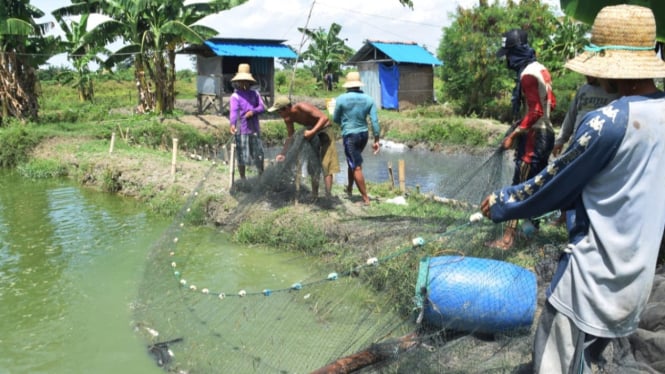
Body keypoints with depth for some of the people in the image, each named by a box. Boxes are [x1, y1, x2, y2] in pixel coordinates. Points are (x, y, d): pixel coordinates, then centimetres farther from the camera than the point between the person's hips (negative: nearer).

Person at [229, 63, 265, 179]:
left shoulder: (255, 93, 10)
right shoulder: (235, 96, -7)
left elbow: (262, 107, 4)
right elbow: (233, 111, -21)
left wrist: (253, 111, -16)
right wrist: (232, 124, -39)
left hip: (255, 128, 4)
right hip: (241, 130, -4)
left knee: (259, 153, 12)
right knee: (242, 156, 2)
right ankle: (242, 179, 16)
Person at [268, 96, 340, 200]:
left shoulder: (303, 107, -30)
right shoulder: (288, 118, -9)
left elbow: (325, 118, -35)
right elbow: (291, 137, 1)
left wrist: (312, 132, -42)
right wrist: (283, 153, -8)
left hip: (324, 130, -8)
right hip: (311, 132, 8)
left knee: (325, 163, -13)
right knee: (313, 164, 11)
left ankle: (328, 195, -15)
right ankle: (314, 195, 21)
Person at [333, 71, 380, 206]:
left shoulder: (341, 99, -11)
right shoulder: (368, 99, -2)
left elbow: (335, 119, 1)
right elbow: (375, 121, -4)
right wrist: (376, 140, 2)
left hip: (350, 135, -5)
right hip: (364, 134, 5)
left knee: (357, 167, 0)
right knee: (353, 162, 25)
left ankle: (366, 198, 0)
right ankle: (349, 188, 41)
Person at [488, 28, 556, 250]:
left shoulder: (527, 74, -17)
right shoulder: (541, 69, 11)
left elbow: (535, 112, -23)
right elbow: (551, 103, 17)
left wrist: (513, 135, -23)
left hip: (533, 136, -10)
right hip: (545, 133, 10)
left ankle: (509, 237, -8)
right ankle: (533, 222, 31)